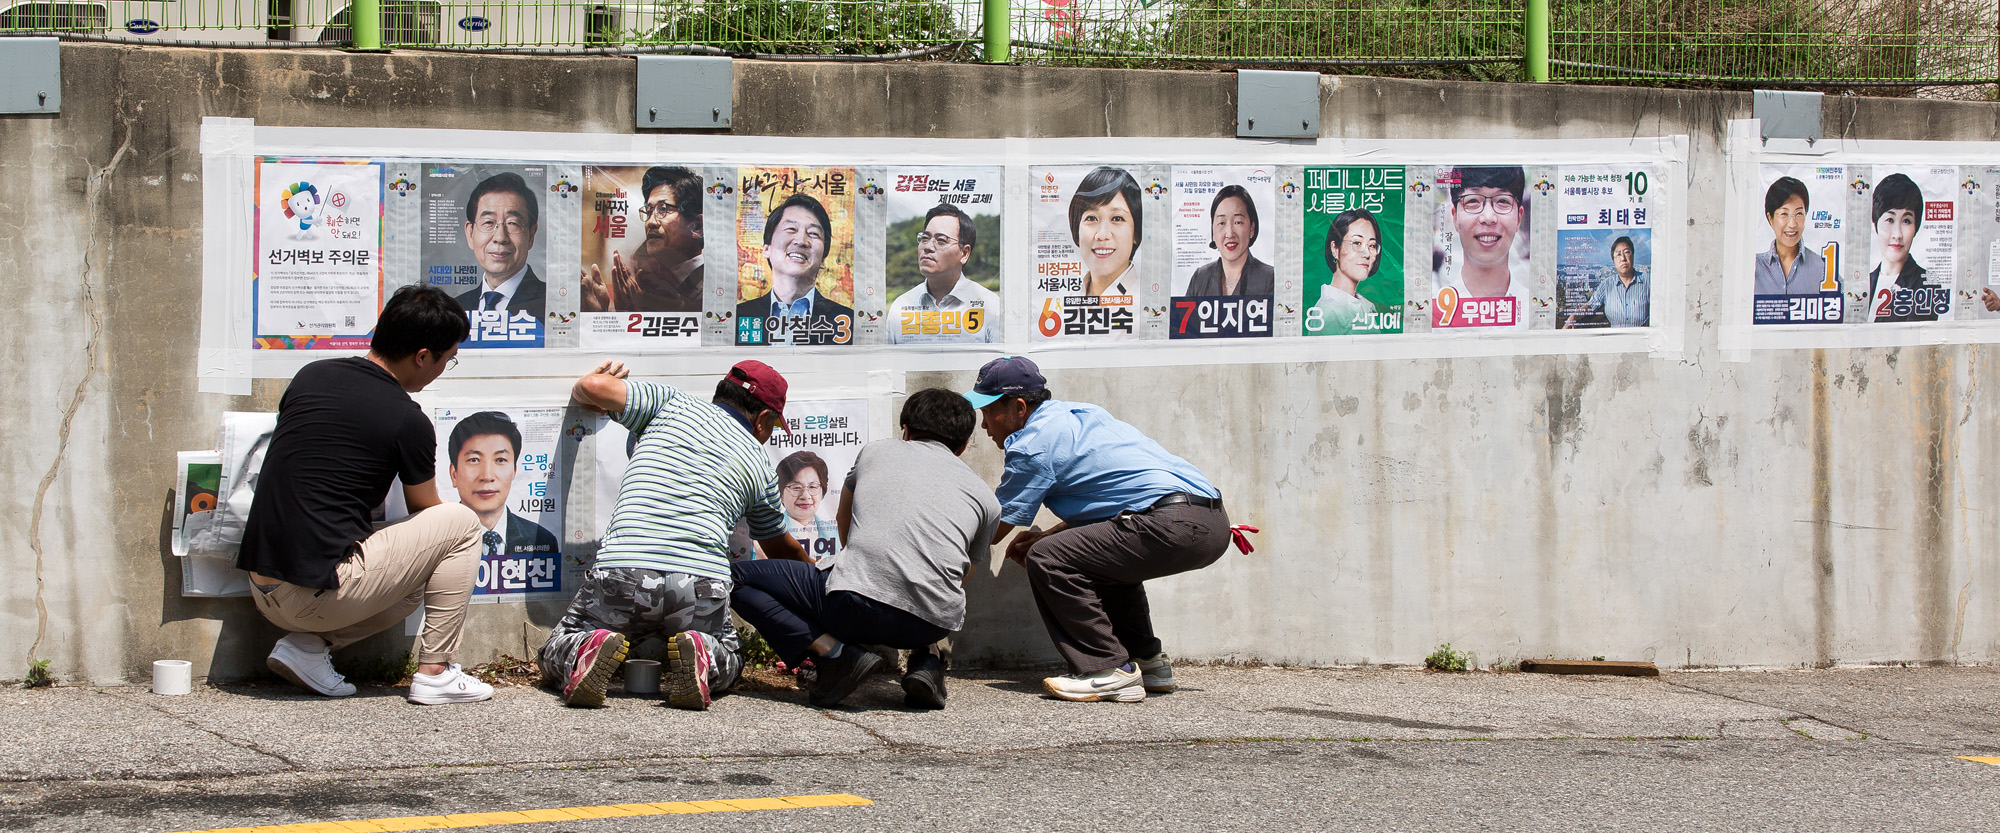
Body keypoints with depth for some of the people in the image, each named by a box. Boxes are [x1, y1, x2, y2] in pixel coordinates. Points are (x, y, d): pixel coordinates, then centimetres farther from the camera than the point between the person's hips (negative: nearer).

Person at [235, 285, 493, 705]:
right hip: (316, 596, -7)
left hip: (262, 591, 7)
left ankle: (308, 644, 9)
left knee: (410, 582, 28)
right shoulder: (407, 421, -8)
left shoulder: (311, 375, 10)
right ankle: (435, 672, 6)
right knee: (461, 523, 5)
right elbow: (425, 512, 10)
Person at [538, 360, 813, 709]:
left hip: (622, 573, -1)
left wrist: (583, 390, 30)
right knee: (729, 664, 29)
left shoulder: (671, 404, 14)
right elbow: (780, 549, 35)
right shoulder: (760, 467, 20)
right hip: (702, 585, 1)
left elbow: (594, 386, 5)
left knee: (553, 657, 21)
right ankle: (697, 653, -8)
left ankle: (590, 649, -16)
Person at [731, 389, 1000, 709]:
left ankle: (833, 652, -4)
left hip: (856, 606, -4)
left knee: (735, 577, 15)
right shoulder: (985, 498, 24)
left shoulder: (876, 451, 24)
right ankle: (925, 660, 11)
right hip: (935, 625, 4)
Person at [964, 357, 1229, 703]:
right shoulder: (1076, 415, 25)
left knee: (1047, 559, -11)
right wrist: (1047, 536, 30)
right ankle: (1146, 660, 27)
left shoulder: (1034, 443, -3)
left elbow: (993, 530, 4)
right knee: (1103, 552, 33)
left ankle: (1109, 672, -9)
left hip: (1175, 526, -10)